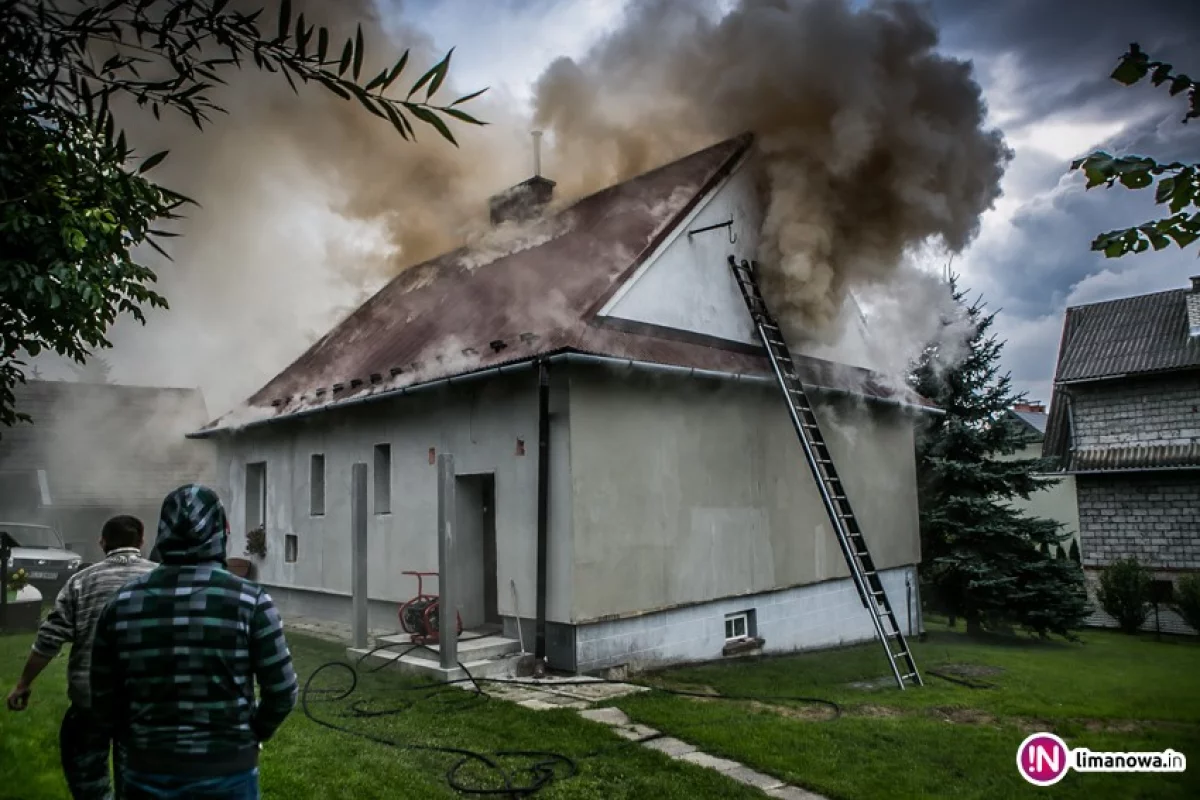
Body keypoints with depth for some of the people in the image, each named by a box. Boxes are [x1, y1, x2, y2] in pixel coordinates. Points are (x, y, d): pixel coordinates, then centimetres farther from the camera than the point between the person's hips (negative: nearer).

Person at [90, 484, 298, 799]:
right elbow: (282, 693, -10)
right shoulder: (249, 600, -13)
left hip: (146, 773, 3)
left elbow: (104, 700, 2)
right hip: (227, 771, -2)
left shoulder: (122, 603, -4)